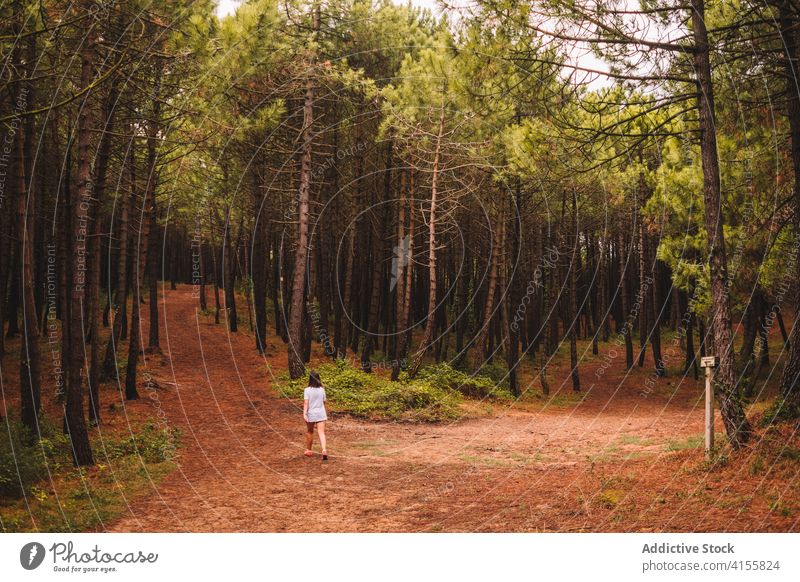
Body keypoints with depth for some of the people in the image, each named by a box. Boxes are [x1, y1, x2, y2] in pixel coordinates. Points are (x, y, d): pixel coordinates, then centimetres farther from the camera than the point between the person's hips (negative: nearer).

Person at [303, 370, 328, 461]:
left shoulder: (307, 390, -10)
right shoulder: (322, 389, 0)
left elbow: (306, 403, -17)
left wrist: (304, 414, -21)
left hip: (311, 414, -1)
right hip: (321, 414, 2)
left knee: (309, 432, 17)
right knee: (321, 432, -4)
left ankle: (308, 450, 32)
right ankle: (324, 450, -24)